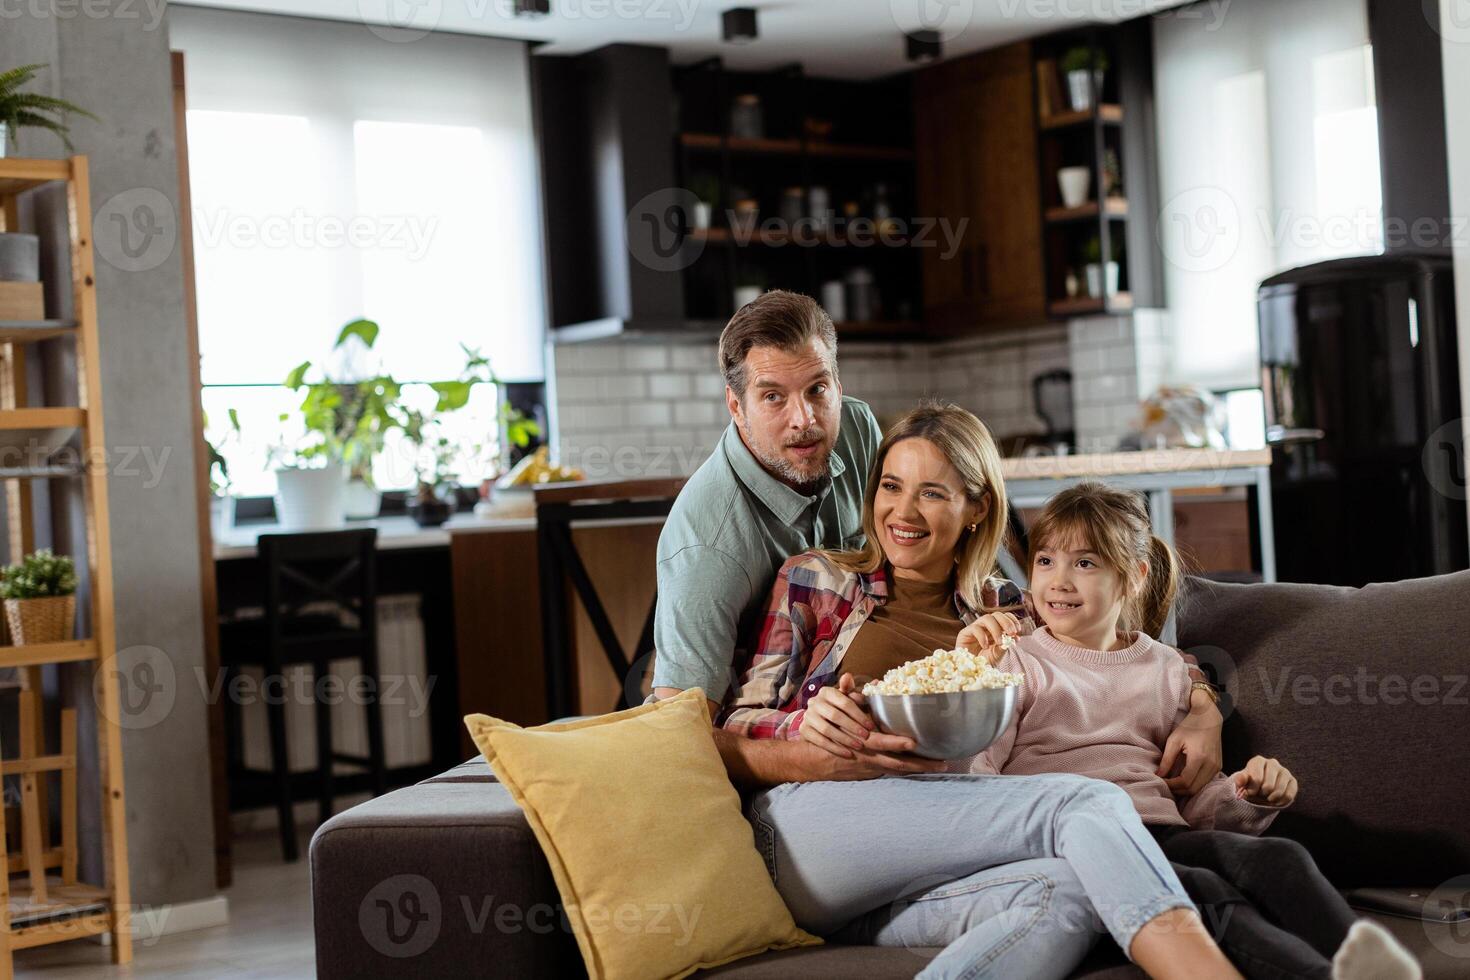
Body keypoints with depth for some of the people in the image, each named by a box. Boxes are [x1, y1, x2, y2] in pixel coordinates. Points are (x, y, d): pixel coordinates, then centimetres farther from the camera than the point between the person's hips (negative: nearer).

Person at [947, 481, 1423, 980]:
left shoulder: (1164, 669, 24)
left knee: (1280, 857, -29)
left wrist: (1245, 794, 3)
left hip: (1160, 831, 4)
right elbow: (967, 776, -2)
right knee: (1204, 891, -35)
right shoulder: (1015, 663, 12)